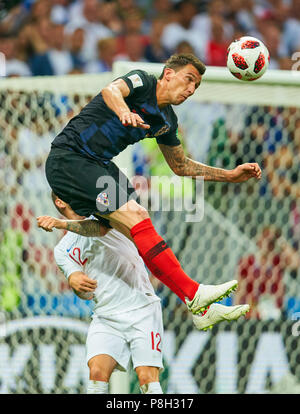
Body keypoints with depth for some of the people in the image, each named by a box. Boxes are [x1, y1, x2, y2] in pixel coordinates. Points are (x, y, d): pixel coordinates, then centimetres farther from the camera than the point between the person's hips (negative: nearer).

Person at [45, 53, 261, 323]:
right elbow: (111, 90, -32)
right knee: (134, 217, -20)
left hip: (99, 165, 9)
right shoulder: (142, 82, -10)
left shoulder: (167, 121, 13)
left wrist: (231, 175, 19)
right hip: (68, 158, -9)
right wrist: (124, 112, -55)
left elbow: (181, 166, 26)